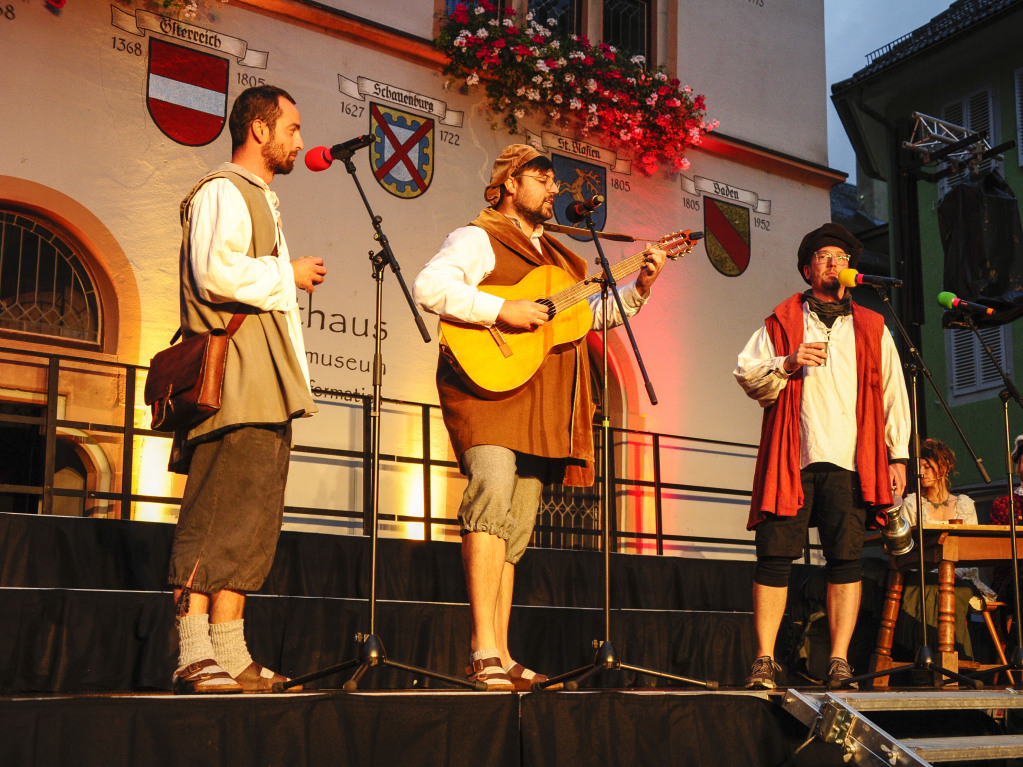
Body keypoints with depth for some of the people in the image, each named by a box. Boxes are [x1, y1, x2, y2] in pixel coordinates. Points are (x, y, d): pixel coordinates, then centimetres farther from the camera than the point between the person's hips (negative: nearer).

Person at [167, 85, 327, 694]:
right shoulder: (222, 192, -2)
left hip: (265, 390, 10)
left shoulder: (260, 202, 29)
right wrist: (288, 275, -7)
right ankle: (196, 657, -14)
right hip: (234, 385, -10)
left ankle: (232, 656, 7)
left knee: (251, 525, 6)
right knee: (217, 521, -14)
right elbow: (215, 273, -19)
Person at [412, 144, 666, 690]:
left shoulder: (556, 256, 27)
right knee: (492, 491, -26)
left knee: (516, 529, 5)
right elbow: (428, 286, -16)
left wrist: (639, 288, 15)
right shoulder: (478, 239, 1)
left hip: (540, 405, 8)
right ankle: (484, 650, -28)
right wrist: (501, 310, -22)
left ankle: (498, 657, 7)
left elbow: (594, 312, 30)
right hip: (488, 385, -8)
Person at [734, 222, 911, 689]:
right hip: (791, 458, -1)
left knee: (846, 559, -5)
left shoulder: (872, 329, 20)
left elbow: (893, 393, 16)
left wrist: (897, 454, 8)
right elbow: (746, 375, 8)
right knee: (775, 555, -5)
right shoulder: (781, 322, 16)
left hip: (850, 461, 1)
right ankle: (764, 660, -1)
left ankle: (839, 663, 0)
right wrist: (788, 363, -9)